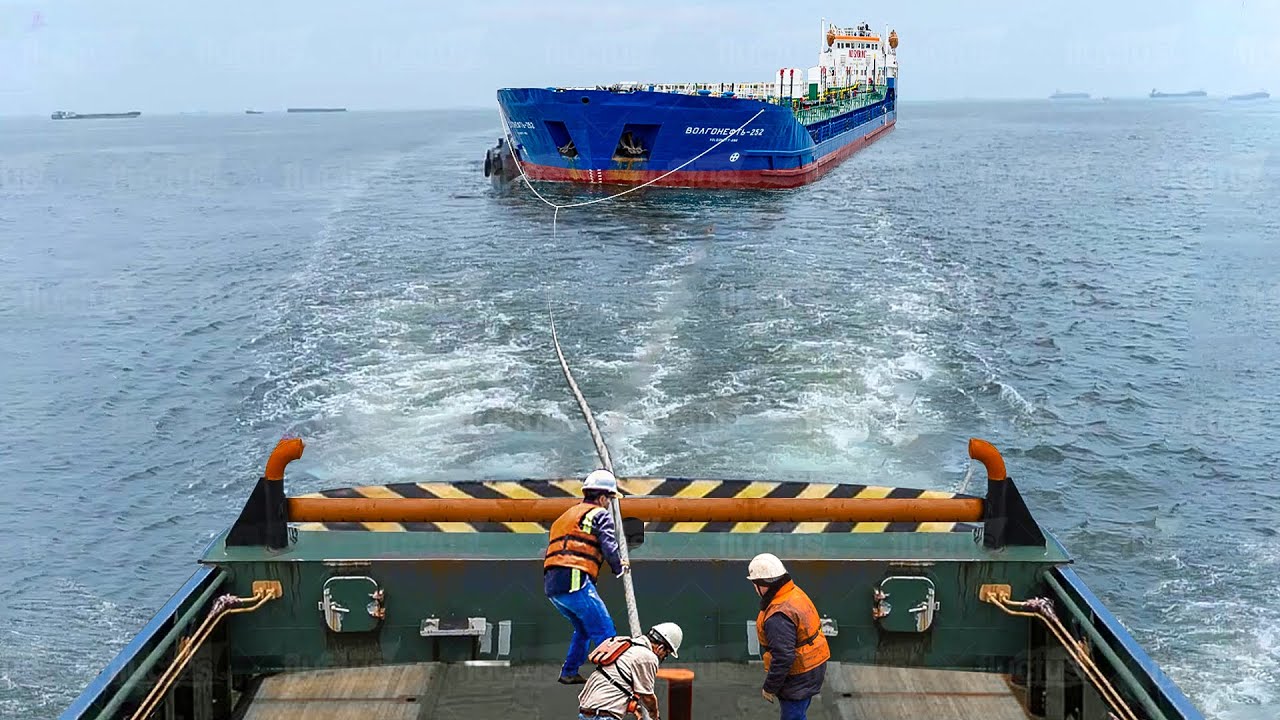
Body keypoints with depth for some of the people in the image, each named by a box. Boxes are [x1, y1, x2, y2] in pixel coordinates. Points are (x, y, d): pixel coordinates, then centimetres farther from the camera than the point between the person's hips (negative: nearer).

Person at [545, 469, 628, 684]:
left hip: (551, 586, 8)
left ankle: (569, 672, 24)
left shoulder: (567, 515, 29)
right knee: (603, 631, -5)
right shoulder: (600, 514, 4)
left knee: (584, 629, 24)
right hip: (574, 581, -8)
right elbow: (609, 547, -6)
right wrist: (619, 568, 10)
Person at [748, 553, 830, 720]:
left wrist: (769, 687, -16)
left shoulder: (778, 617, -30)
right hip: (813, 667, 10)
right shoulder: (795, 593, 1)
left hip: (799, 677, -10)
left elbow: (783, 658, -29)